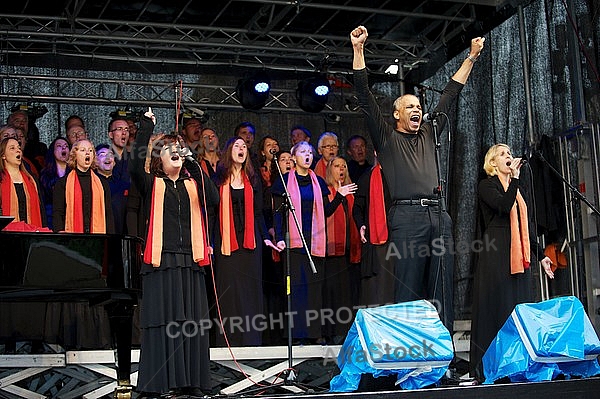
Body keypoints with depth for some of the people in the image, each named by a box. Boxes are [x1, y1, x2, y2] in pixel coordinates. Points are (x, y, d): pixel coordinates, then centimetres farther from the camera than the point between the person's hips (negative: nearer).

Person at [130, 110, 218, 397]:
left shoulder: (192, 184, 16)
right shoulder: (152, 184, 7)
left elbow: (213, 198, -3)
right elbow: (135, 166, -13)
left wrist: (195, 168, -2)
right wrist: (145, 128, -11)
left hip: (190, 261, 3)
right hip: (161, 260, -3)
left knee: (191, 322, 3)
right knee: (163, 321, -5)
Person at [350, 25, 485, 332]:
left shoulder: (428, 134, 24)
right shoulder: (386, 137, 11)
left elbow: (449, 95, 29)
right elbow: (364, 97, 3)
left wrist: (472, 57, 31)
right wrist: (358, 50, -4)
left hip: (439, 215, 5)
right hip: (407, 216, -5)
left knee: (442, 294, 3)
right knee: (408, 292, -7)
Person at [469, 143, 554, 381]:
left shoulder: (519, 187, 21)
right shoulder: (487, 186, 1)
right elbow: (504, 205, -19)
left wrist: (539, 254, 19)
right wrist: (515, 178, -13)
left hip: (519, 254, 7)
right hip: (496, 252, -7)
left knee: (521, 304, 3)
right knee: (498, 305, -8)